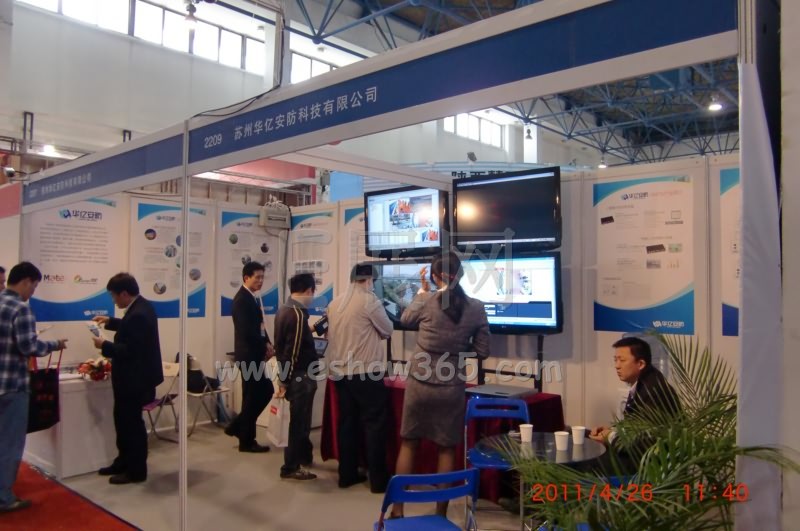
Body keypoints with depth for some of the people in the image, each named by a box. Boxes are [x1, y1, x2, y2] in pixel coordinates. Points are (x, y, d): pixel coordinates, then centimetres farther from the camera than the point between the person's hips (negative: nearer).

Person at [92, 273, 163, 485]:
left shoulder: (138, 314, -27)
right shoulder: (141, 306, 6)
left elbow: (130, 350, -28)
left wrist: (104, 345, -17)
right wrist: (110, 322, 18)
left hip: (134, 378, -11)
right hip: (134, 375, 11)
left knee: (132, 422, 2)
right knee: (123, 419, 21)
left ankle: (137, 470, 15)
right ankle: (124, 461, 35)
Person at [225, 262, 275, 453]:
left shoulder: (253, 297, 12)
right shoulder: (242, 299, -17)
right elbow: (247, 331, -24)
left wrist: (267, 343, 1)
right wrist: (264, 348, -13)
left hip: (254, 354, 9)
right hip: (249, 355, -9)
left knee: (265, 391, 14)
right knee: (253, 396, 0)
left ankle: (237, 427, 23)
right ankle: (246, 441, 14)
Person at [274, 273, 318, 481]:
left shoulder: (283, 310, 8)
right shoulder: (298, 314, -21)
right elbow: (293, 351, -22)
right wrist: (285, 381, -15)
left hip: (291, 375, 9)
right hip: (300, 377, -9)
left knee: (300, 420, 21)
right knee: (299, 421, 2)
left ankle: (303, 457, 36)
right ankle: (291, 467, 12)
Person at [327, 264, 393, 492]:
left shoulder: (334, 304, 7)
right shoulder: (369, 300, -11)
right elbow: (388, 331, -2)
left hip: (340, 372, 6)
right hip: (366, 372, -6)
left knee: (347, 422, 13)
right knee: (374, 424, 2)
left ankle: (347, 474, 20)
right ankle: (378, 479, 7)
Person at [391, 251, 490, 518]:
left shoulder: (426, 302, -8)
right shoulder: (476, 307, -5)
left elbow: (405, 319, 14)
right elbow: (482, 352, 0)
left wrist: (422, 290, 22)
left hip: (420, 383, 0)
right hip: (452, 387, 1)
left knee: (408, 443, 14)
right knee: (447, 449, 13)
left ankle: (397, 509, 19)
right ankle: (441, 514, 20)